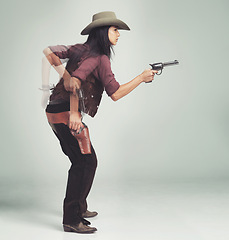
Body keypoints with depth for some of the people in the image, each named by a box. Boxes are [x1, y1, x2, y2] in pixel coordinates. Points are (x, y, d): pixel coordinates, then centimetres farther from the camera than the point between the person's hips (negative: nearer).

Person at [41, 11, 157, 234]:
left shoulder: (79, 49, 14)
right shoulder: (101, 58, -9)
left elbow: (48, 52, 13)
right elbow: (115, 93, -13)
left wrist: (64, 75, 4)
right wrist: (141, 78, -5)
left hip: (55, 112, 9)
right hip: (66, 113, -9)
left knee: (80, 161, 18)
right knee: (86, 161, -9)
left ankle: (79, 208, 30)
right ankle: (72, 220, -8)